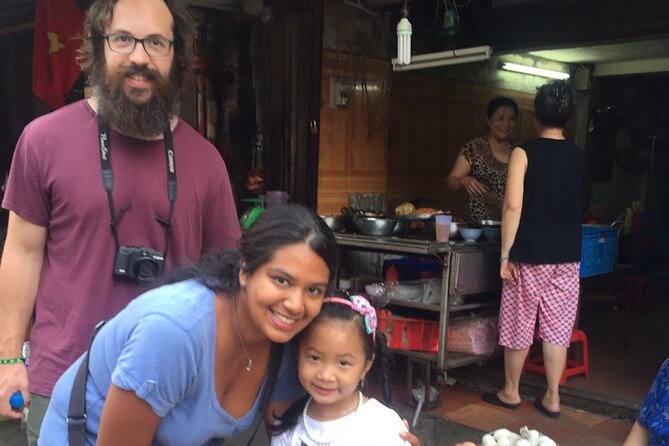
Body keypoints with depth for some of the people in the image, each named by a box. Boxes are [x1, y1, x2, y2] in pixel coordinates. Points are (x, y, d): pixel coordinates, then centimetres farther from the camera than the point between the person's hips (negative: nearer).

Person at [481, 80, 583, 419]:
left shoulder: (524, 153, -9)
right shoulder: (577, 156, 6)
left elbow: (513, 207, -15)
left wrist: (505, 256, -11)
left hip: (530, 255, -4)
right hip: (567, 256, 4)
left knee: (519, 324, 8)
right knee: (557, 327, 9)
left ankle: (510, 392, 22)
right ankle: (552, 398, 17)